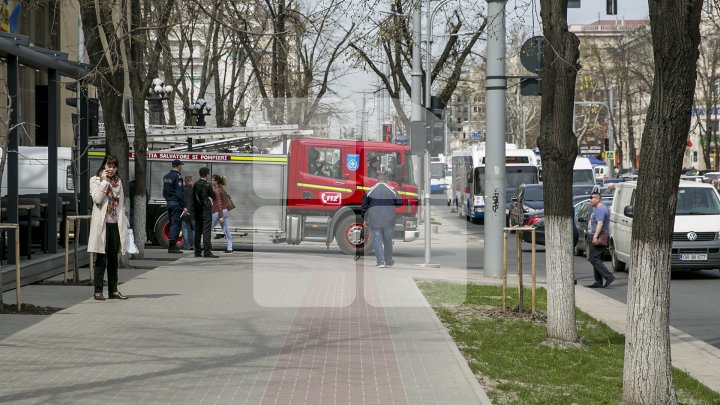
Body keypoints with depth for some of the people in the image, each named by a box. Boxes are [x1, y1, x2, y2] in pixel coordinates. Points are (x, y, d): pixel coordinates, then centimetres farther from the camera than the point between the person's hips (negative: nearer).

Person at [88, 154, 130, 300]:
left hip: (115, 224, 5)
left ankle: (113, 290, 13)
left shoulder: (118, 182, 16)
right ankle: (98, 291, -2)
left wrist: (124, 223, 11)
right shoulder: (95, 180, 2)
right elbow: (97, 199, -14)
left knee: (113, 259, 8)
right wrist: (104, 181, -13)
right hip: (102, 223, -5)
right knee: (101, 259, -5)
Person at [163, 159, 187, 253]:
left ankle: (171, 246, 13)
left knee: (172, 223, 13)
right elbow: (180, 193, -17)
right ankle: (172, 246, -11)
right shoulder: (177, 177, -13)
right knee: (175, 224, -7)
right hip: (176, 203, -8)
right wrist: (184, 206, -16)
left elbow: (164, 192, 20)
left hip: (169, 203, 8)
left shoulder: (166, 177, 14)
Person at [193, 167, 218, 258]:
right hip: (206, 210, -6)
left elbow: (193, 197, 11)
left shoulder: (195, 185, 6)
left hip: (197, 211, 6)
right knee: (206, 231, -8)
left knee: (197, 231, 10)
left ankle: (197, 251, 12)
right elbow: (212, 195, -1)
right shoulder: (207, 185, -13)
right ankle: (207, 251, -13)